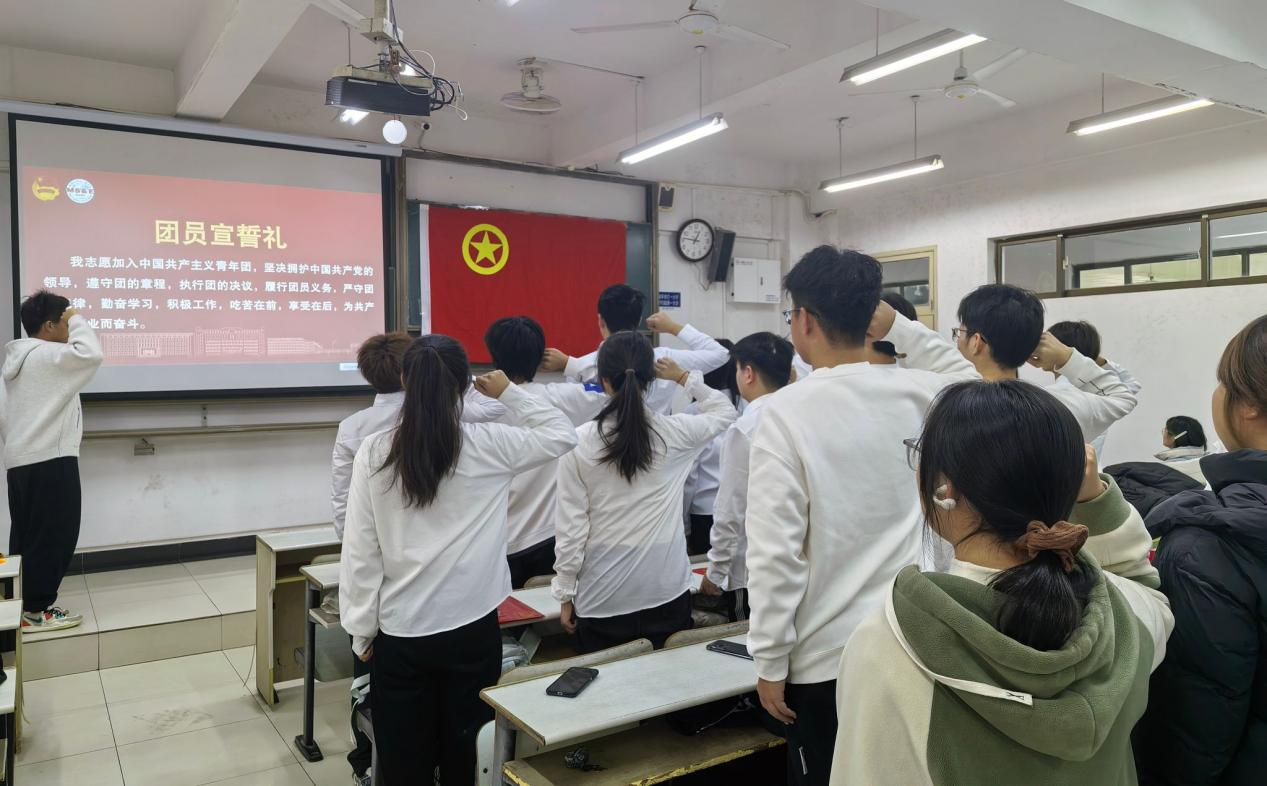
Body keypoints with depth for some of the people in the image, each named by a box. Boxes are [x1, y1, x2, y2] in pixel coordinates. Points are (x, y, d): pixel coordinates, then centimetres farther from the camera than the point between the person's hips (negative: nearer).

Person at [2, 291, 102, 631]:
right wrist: (78, 319, -12)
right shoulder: (47, 355, -12)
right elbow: (91, 354, -29)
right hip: (50, 461, -10)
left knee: (28, 537, 14)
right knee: (52, 536, -3)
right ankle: (35, 609, 3)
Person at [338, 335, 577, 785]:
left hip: (399, 633, 1)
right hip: (472, 628, 0)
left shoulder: (374, 453, -7)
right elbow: (562, 436, 6)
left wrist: (361, 630, 5)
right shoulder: (487, 445, -9)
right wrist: (508, 393, 14)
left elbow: (360, 551, -4)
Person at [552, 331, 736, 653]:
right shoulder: (674, 432, -8)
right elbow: (725, 410, 14)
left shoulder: (580, 442, -10)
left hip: (603, 599, -1)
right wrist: (684, 378, 15)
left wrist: (565, 595, 2)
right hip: (667, 592, 1)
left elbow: (571, 526, -7)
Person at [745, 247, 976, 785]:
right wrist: (902, 326, 19)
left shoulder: (786, 412, -16)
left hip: (828, 653, -4)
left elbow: (775, 550, -17)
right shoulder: (919, 394, -3)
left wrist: (770, 662, -8)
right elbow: (968, 374, 23)